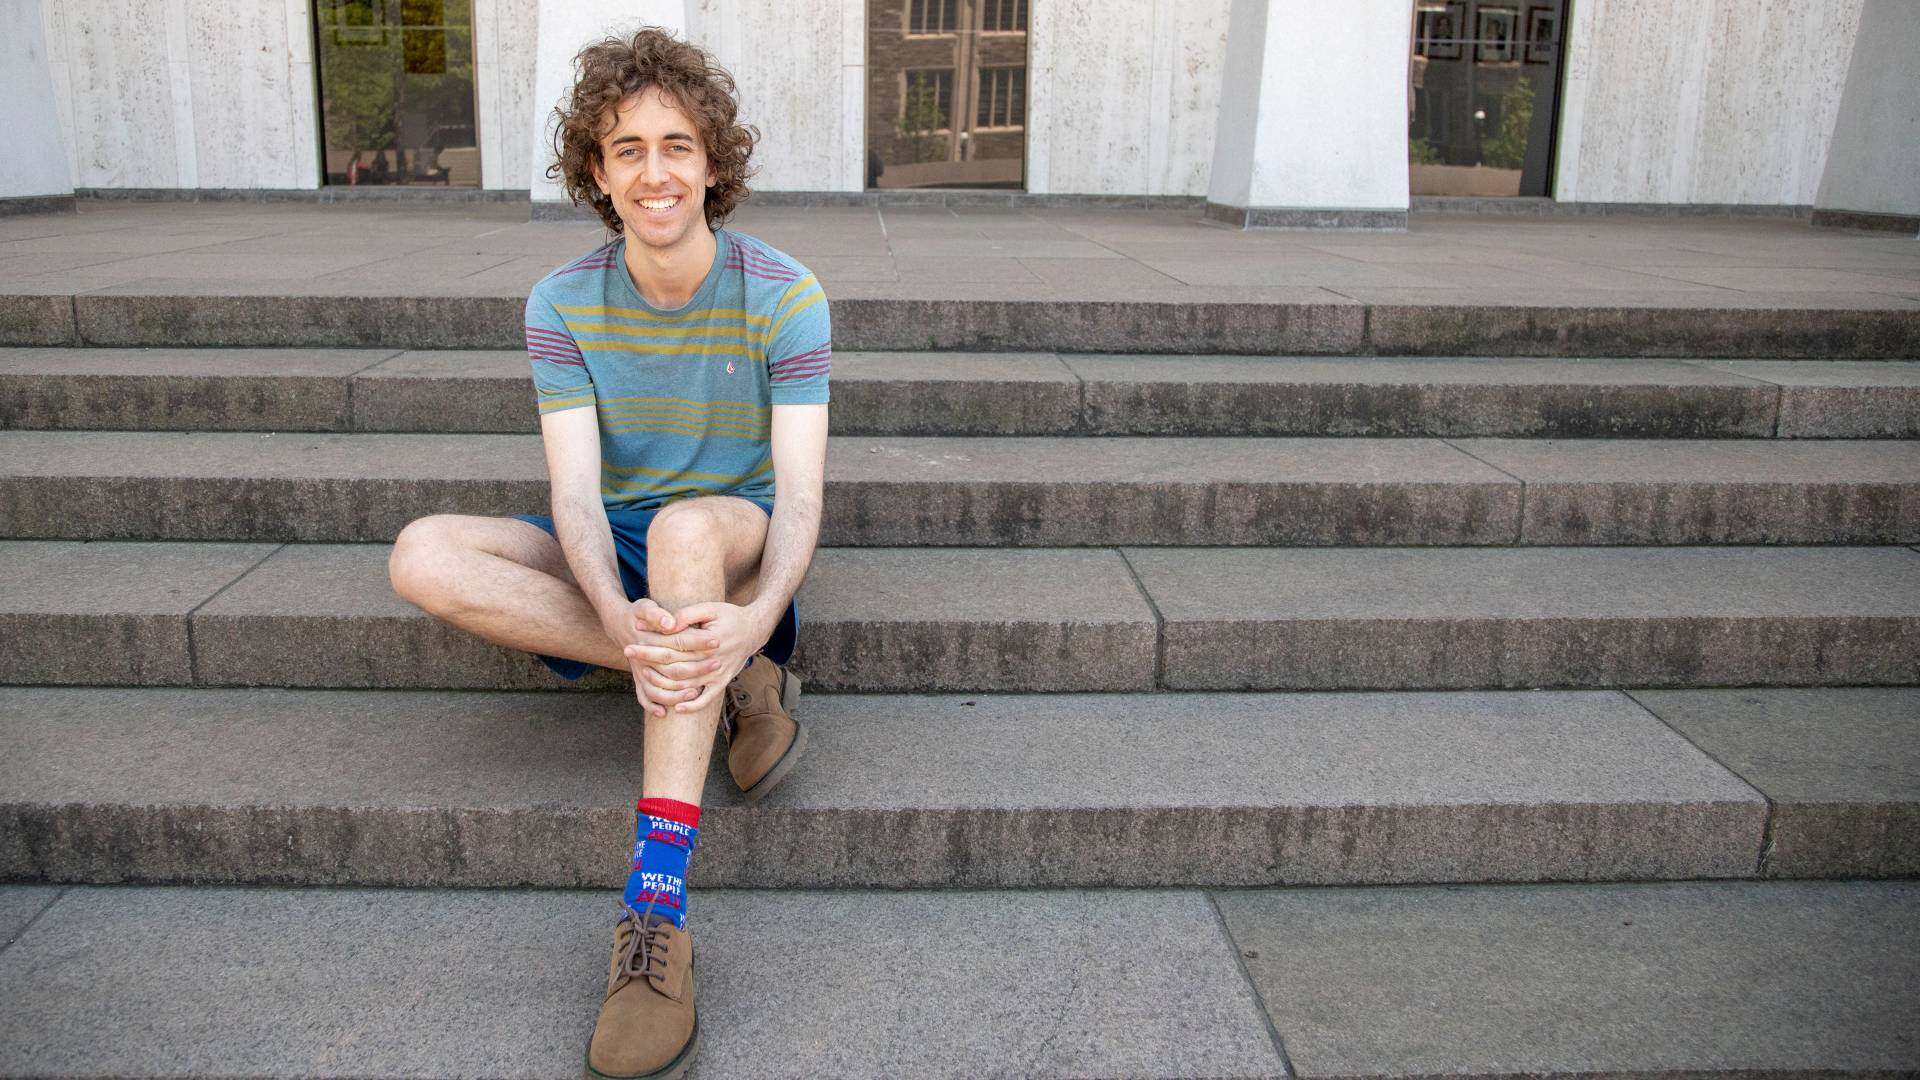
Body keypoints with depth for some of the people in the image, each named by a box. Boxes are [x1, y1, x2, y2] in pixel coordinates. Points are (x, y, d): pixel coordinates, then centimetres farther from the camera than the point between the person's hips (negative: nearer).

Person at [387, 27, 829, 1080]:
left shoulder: (782, 296, -11)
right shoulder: (563, 304, -5)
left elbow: (799, 491, -19)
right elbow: (574, 489, -15)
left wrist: (757, 615, -41)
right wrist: (620, 616, -37)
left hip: (740, 541, -3)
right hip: (610, 553, 4)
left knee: (685, 524, -40)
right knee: (423, 556, -22)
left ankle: (656, 912, -44)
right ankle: (736, 684, -23)